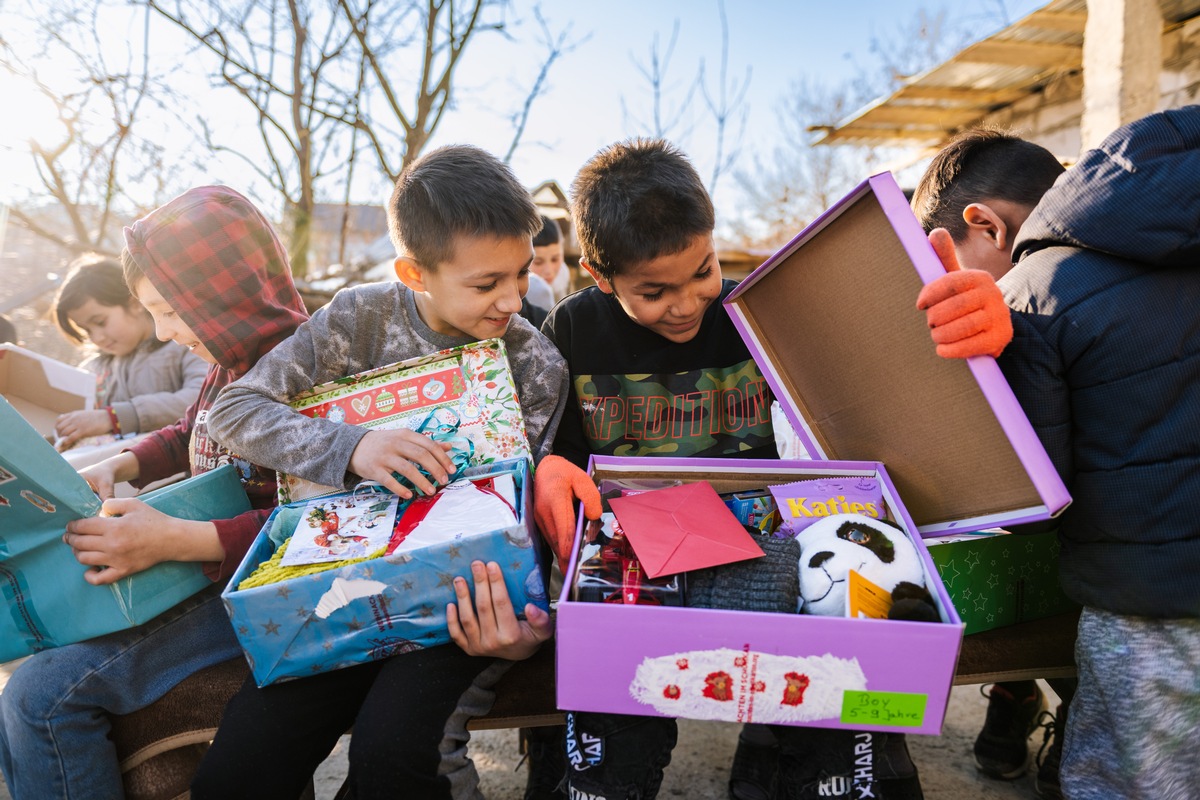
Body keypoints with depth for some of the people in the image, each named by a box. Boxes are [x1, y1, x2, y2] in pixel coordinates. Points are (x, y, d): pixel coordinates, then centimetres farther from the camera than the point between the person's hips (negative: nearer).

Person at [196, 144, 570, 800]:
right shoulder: (361, 318, -4)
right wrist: (351, 447, -23)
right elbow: (233, 409, -5)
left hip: (461, 588, -2)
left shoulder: (536, 367, -6)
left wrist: (510, 620, -27)